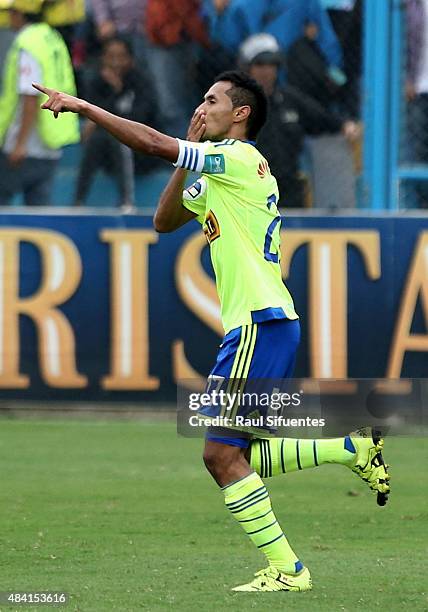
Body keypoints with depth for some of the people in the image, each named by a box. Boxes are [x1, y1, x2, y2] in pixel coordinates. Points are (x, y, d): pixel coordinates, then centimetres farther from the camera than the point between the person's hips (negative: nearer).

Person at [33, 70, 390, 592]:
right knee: (237, 456, 12)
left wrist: (83, 107, -11)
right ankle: (355, 449, 13)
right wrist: (190, 152, 15)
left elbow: (153, 144, -17)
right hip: (256, 325, 10)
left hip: (259, 325, -10)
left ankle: (285, 569, -8)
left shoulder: (241, 158, -9)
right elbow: (165, 220, 25)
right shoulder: (218, 178, 20)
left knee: (222, 454, -10)